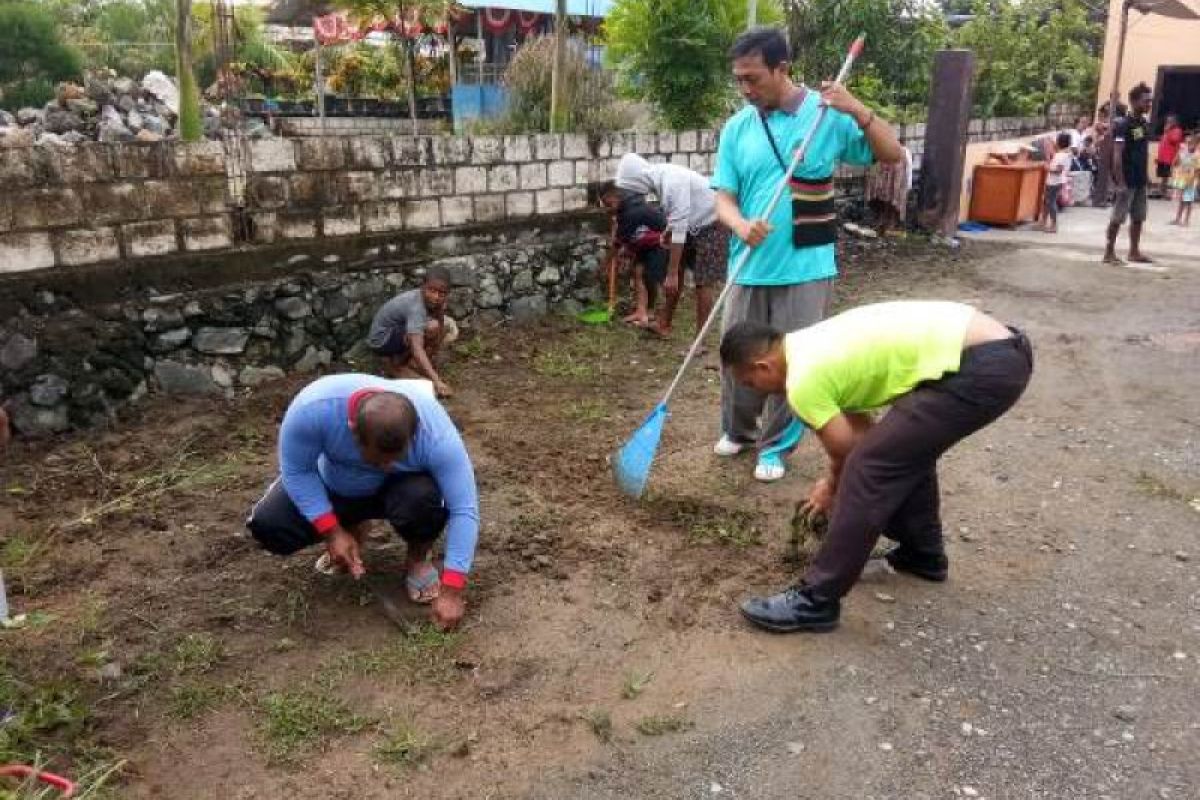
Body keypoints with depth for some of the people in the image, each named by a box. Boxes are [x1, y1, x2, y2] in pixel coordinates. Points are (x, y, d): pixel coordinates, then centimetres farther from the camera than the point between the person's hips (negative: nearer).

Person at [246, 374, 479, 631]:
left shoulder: (436, 435, -37)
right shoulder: (312, 408, -36)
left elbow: (464, 510, -31)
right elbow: (296, 470, -19)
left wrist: (451, 591, -32)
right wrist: (332, 532, -24)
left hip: (399, 486, -2)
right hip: (333, 488, 2)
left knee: (423, 498, -36)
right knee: (265, 525, -20)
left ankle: (418, 559, -2)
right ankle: (351, 530, 9)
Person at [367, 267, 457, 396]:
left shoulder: (429, 300, -10)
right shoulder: (416, 307, -34)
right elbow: (417, 348, -46)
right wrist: (436, 380, -53)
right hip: (381, 340, -8)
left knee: (449, 327, 3)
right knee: (432, 327, -30)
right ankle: (396, 364, -9)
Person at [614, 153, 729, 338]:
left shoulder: (673, 182, -31)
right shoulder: (659, 177, -4)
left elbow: (679, 229, -31)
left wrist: (672, 274, -30)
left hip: (713, 225, -9)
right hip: (694, 224, 9)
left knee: (703, 283, -7)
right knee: (676, 271, 9)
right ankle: (663, 325, 21)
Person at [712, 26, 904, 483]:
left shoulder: (829, 114, -5)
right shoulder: (736, 128, 2)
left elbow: (893, 157, -1)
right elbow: (724, 199, 0)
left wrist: (858, 111, -17)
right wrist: (742, 225, -23)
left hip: (805, 269, -2)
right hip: (749, 268, 3)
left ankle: (776, 446, 23)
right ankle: (738, 431, 35)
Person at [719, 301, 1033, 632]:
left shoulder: (803, 380, -8)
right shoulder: (813, 344, 20)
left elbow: (847, 452, 3)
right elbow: (859, 426, 32)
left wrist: (831, 490, 24)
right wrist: (836, 486, 42)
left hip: (981, 368, -10)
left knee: (869, 465, -6)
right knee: (908, 446, 28)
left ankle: (816, 601, 1)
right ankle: (922, 555, 42)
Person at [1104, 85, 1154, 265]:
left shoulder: (1145, 123, 11)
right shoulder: (1123, 124, -13)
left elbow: (1143, 152, 19)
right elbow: (1117, 156, -17)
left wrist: (1146, 175, 16)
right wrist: (1120, 181, -22)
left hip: (1140, 180, 8)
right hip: (1127, 181, -8)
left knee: (1138, 217, 12)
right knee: (1118, 217, -3)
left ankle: (1134, 252, 20)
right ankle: (1109, 253, 5)